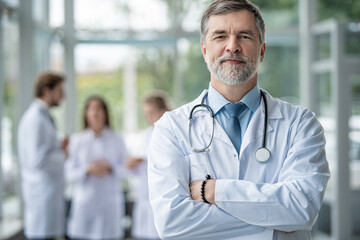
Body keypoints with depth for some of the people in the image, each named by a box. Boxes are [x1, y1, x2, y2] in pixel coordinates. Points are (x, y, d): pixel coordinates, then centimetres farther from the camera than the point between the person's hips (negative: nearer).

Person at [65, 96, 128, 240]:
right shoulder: (77, 140, 4)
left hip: (110, 202, 1)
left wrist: (110, 167, -13)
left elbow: (125, 171, 5)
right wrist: (88, 169, -17)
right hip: (84, 200, -1)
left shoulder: (116, 140, 7)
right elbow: (69, 174, 0)